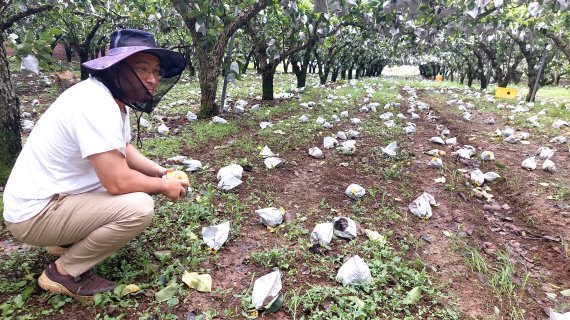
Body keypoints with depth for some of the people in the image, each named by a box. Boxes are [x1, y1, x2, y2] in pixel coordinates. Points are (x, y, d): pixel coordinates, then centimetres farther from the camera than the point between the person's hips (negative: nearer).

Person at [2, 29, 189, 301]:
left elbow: (124, 151, 14)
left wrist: (163, 173, 0)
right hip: (36, 212, -10)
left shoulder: (114, 98, 2)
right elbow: (118, 182, -31)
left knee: (143, 181, 11)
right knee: (139, 207, -26)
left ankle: (69, 241, 15)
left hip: (56, 196, 10)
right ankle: (64, 273, -4)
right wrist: (163, 186, -14)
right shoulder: (96, 104, -28)